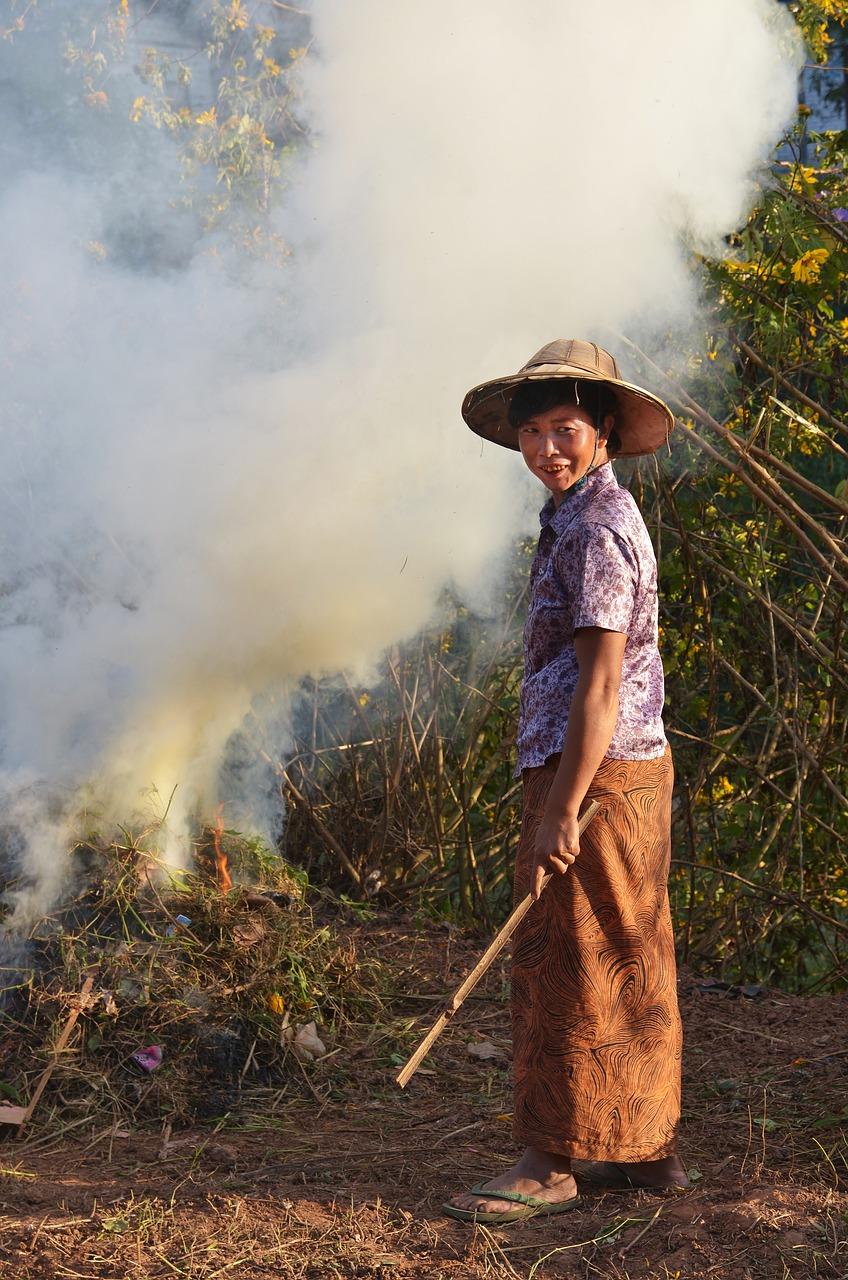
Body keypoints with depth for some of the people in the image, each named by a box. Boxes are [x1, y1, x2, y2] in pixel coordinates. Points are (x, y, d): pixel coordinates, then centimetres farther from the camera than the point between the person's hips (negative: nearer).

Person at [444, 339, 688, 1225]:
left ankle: (548, 1163, 4)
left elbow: (603, 681, -20)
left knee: (564, 967, -4)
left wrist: (562, 812, -21)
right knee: (630, 968, 13)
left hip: (596, 774, -10)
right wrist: (554, 798, 23)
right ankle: (649, 1148, 22)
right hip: (630, 768, 10)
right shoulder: (584, 520, 18)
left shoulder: (596, 529, -14)